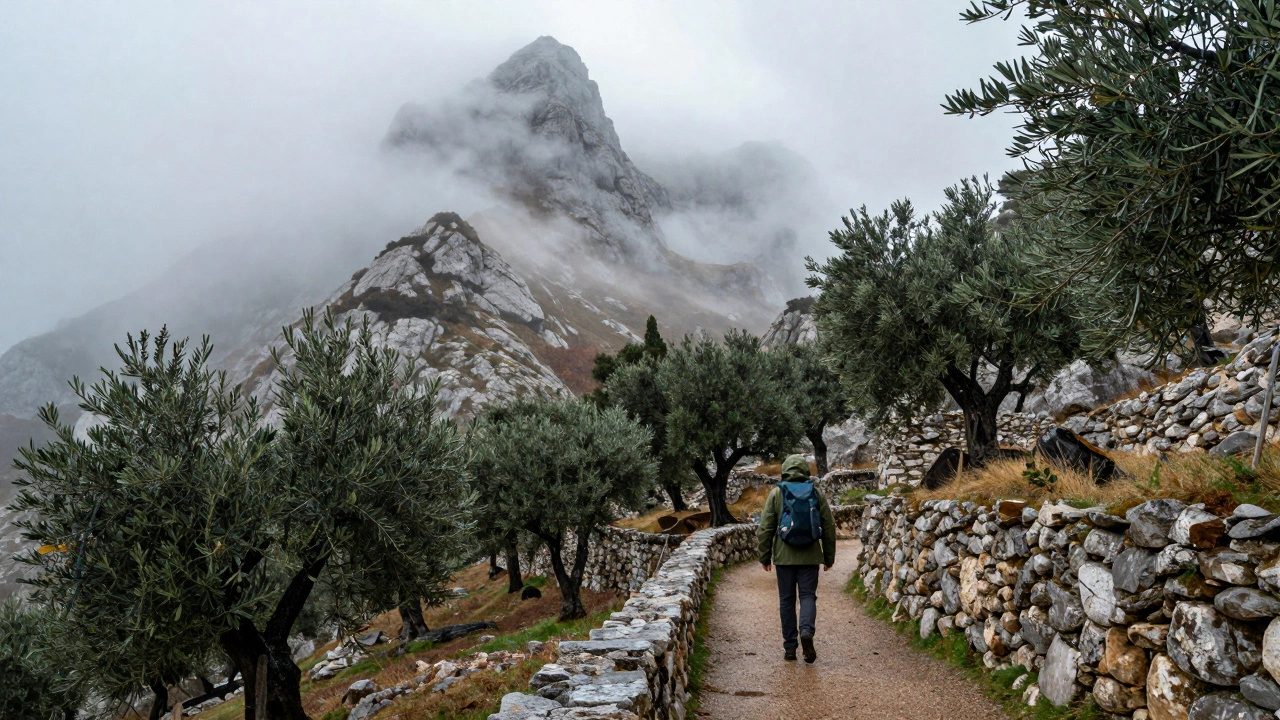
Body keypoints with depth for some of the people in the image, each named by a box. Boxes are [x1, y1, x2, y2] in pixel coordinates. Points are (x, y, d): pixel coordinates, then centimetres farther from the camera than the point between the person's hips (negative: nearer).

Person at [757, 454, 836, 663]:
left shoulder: (776, 494, 0)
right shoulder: (817, 495, 4)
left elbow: (765, 528, -1)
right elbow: (829, 528, 7)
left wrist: (765, 556, 6)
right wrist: (829, 557, 15)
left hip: (784, 557, 0)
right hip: (810, 557, 1)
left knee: (787, 599, 7)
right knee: (808, 595, 6)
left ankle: (789, 647, 9)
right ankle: (807, 630, -20)